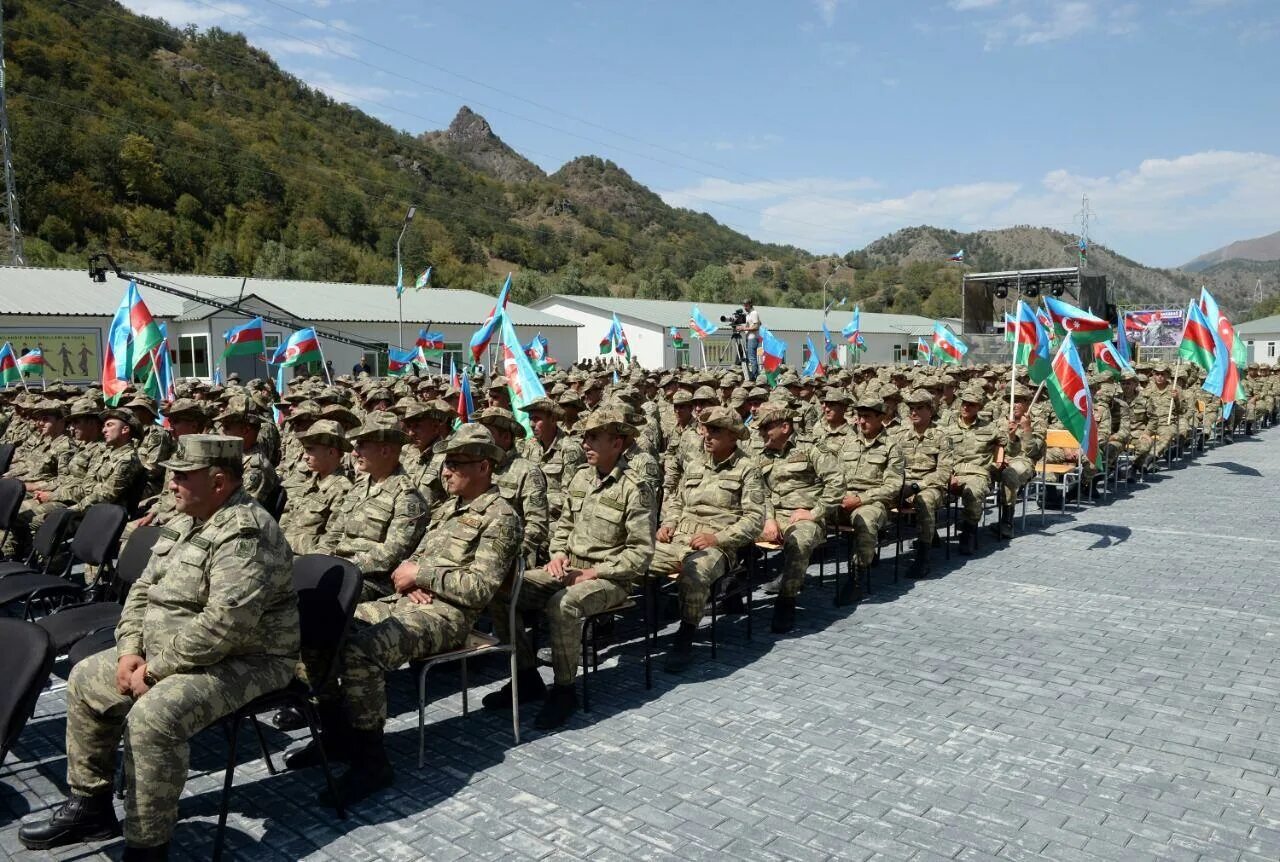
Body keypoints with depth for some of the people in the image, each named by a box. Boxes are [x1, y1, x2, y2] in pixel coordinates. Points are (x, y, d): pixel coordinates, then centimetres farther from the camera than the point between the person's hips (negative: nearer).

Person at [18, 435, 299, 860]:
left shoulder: (244, 533, -24)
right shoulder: (185, 522, 8)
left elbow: (224, 624, -31)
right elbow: (143, 590, 14)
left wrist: (155, 669, -21)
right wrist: (131, 651, -2)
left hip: (244, 661, -10)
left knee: (153, 716, -30)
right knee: (86, 680, 14)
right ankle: (91, 806, 26)